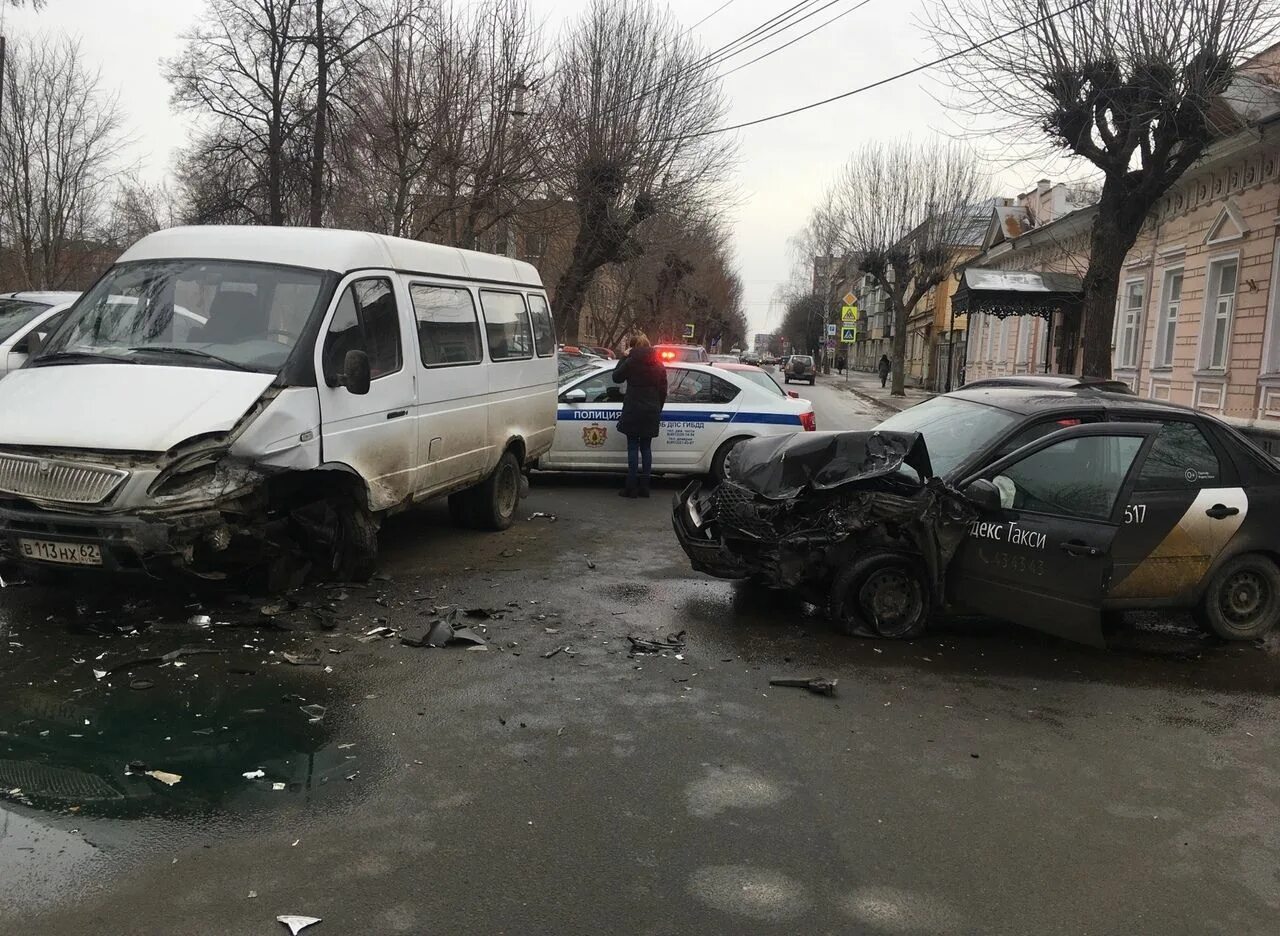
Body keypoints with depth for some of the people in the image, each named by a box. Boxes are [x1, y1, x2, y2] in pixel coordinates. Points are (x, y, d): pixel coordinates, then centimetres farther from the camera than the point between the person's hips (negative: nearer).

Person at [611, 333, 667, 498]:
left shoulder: (631, 362, -10)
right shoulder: (659, 366, 7)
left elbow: (616, 377, 5)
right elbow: (663, 392, 11)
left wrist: (624, 357, 8)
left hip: (633, 412, -5)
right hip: (651, 413, 5)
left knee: (633, 448, -1)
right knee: (646, 448, 10)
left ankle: (631, 487, -2)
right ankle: (644, 487, 10)